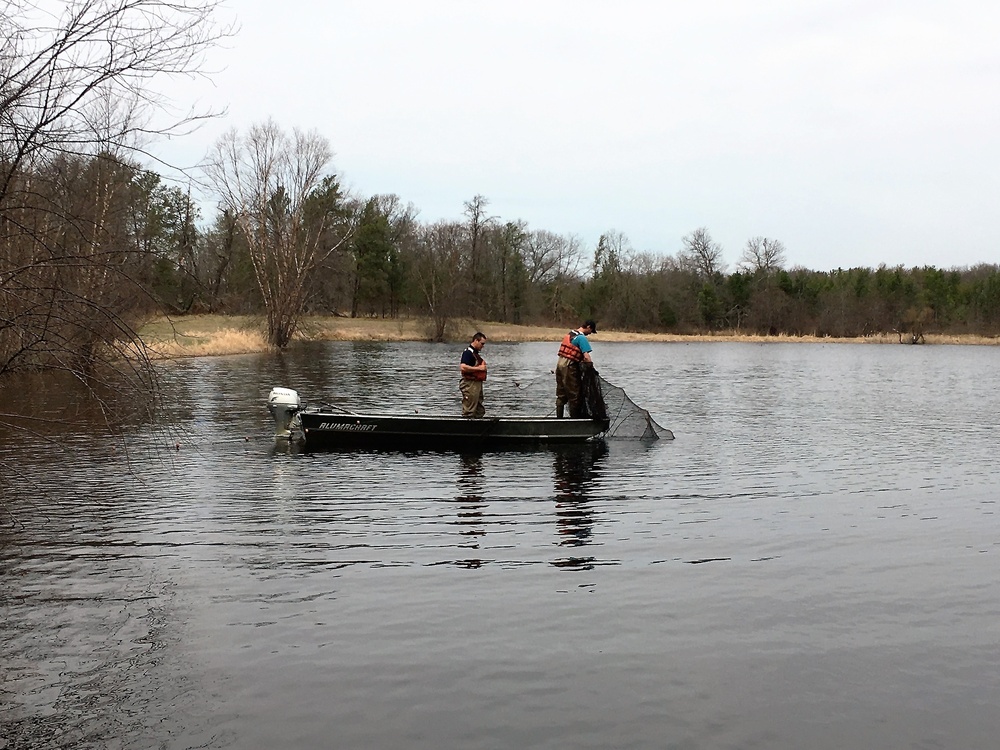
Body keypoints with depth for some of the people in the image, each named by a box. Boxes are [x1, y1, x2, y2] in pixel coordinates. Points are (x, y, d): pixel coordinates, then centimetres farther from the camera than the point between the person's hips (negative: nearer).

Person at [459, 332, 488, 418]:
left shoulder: (476, 353, 18)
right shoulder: (468, 352, -14)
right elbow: (463, 367, -27)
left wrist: (483, 365, 14)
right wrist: (479, 368, -20)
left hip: (477, 384, 10)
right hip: (470, 384, -10)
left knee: (480, 411, 13)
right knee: (468, 412, -8)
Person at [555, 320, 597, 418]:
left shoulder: (570, 333, 13)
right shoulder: (582, 338, -14)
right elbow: (586, 357, -21)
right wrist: (591, 365, -9)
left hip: (560, 363, 9)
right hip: (569, 367, -9)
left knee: (561, 395, 14)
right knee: (574, 395, 1)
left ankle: (559, 417, 18)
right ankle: (574, 418, 5)